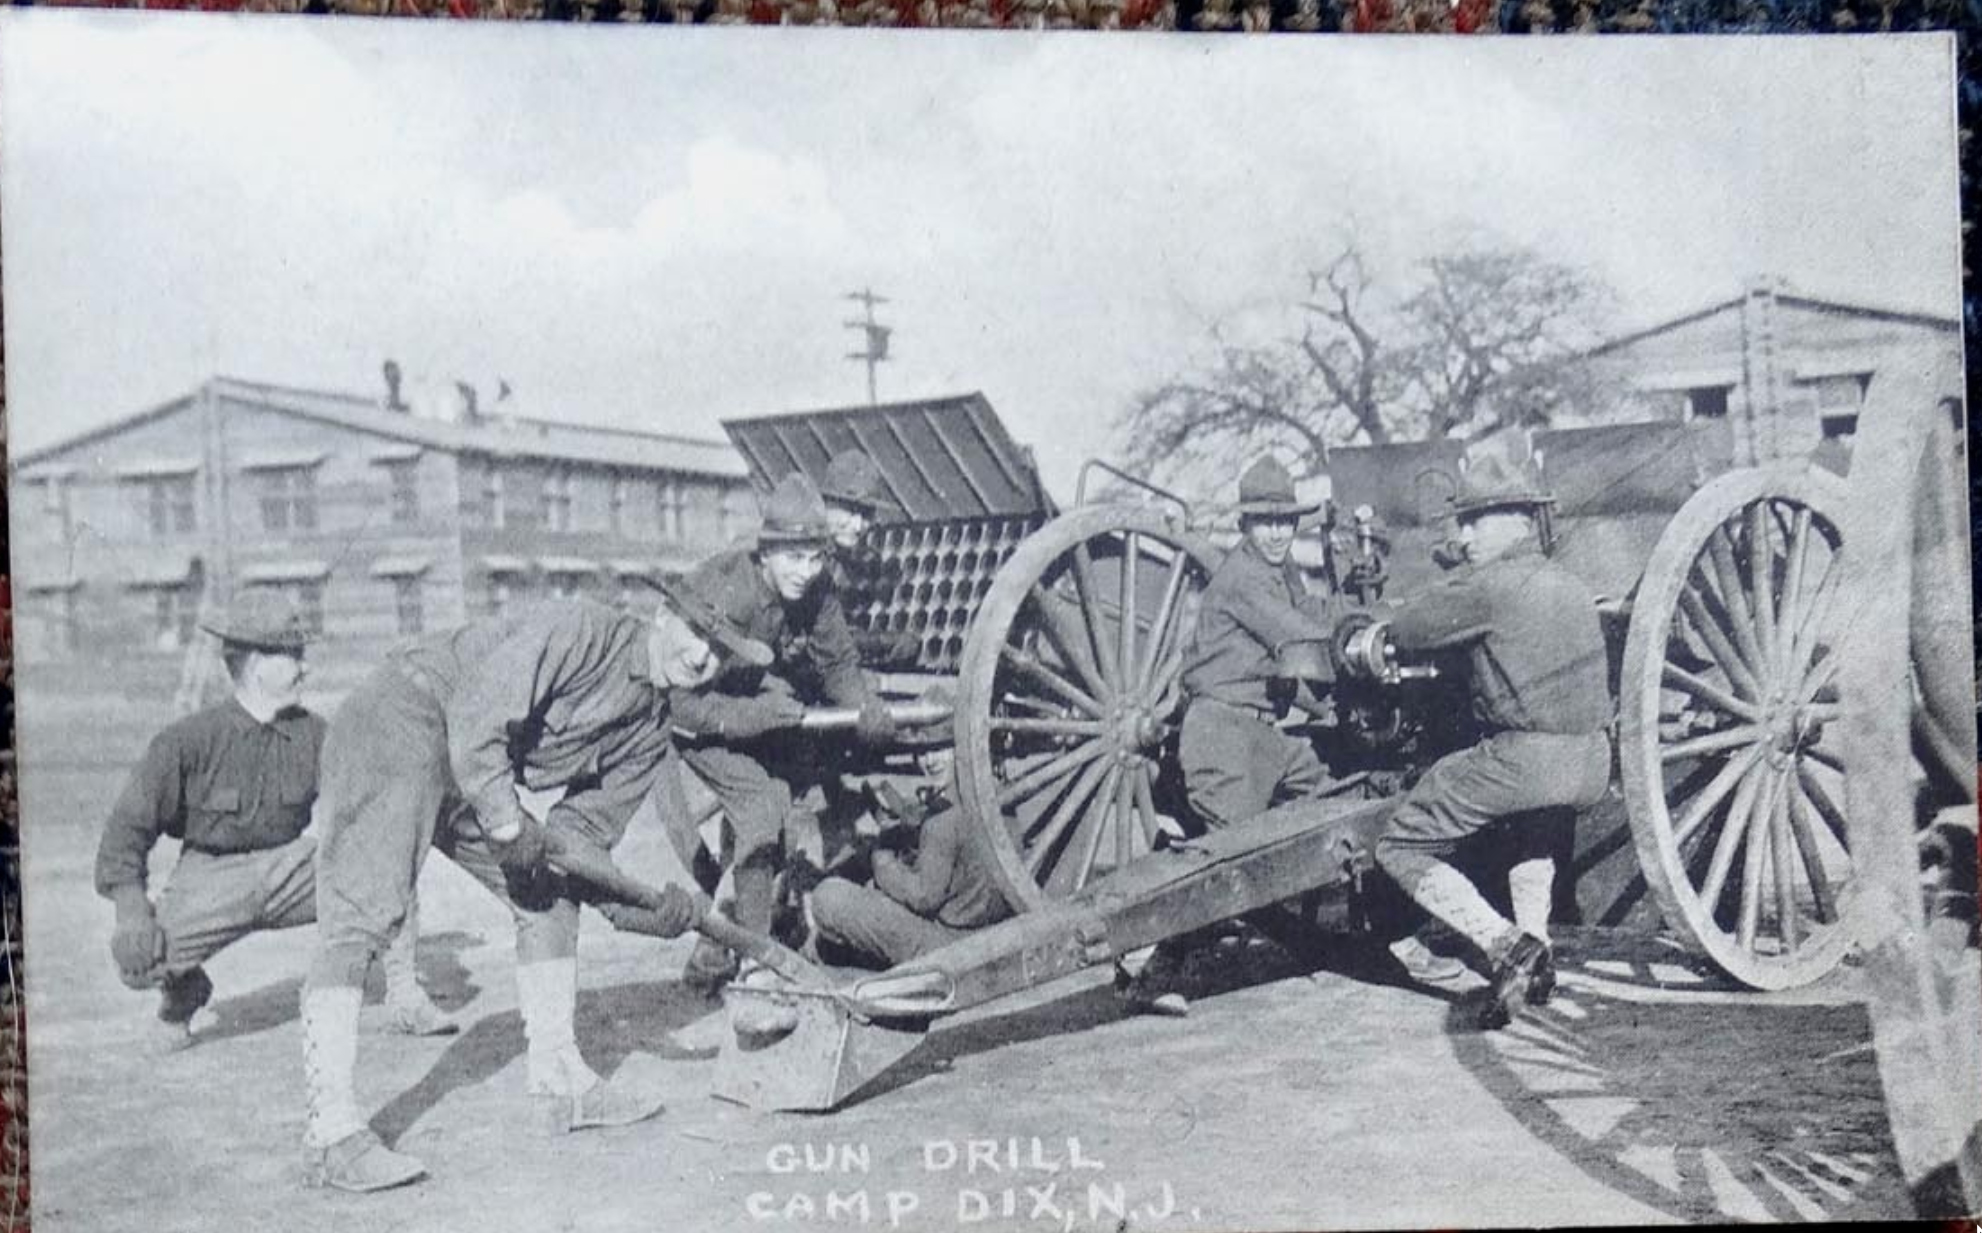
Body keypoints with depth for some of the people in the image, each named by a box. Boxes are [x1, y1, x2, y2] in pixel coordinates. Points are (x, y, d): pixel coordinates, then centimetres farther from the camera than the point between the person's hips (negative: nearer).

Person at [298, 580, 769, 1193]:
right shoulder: (580, 628, -18)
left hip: (478, 776, 10)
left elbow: (584, 833, 8)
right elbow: (475, 717, -25)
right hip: (398, 725, -10)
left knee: (551, 895, 11)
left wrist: (643, 908, -6)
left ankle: (560, 1083, 18)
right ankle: (331, 1133, -20)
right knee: (357, 920, -18)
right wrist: (507, 822, -21)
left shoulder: (650, 730, 8)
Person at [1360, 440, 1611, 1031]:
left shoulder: (1490, 583, -8)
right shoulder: (1572, 585, 17)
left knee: (1400, 848, 5)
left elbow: (1405, 632, 0)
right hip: (1594, 766, 8)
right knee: (1531, 815, 42)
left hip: (1525, 759, -8)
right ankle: (1536, 945, 28)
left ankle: (1507, 944, -12)